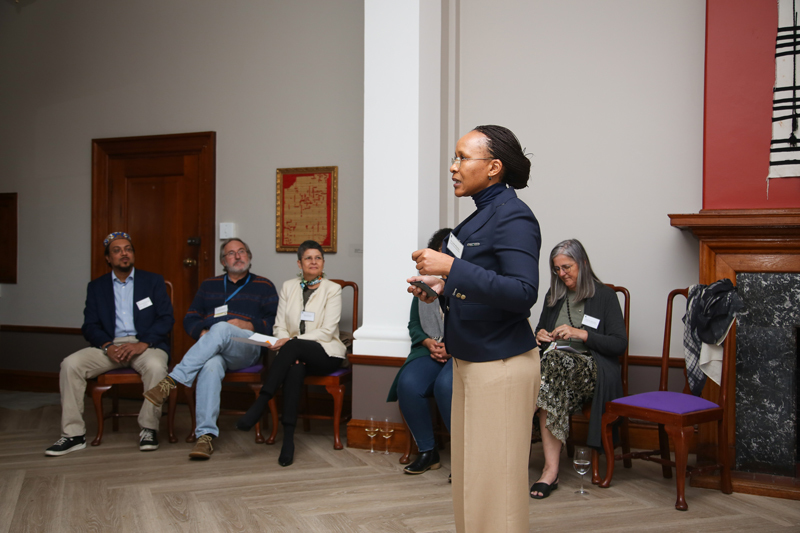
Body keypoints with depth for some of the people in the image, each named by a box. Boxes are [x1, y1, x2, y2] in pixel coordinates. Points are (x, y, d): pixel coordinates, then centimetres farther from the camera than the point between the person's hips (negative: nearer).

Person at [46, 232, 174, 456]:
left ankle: (149, 429, -18)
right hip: (110, 345, 2)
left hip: (145, 344, -2)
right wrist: (108, 346, -14)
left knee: (156, 366, -35)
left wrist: (143, 343, -16)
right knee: (70, 364, -22)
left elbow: (166, 318, 1)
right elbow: (90, 326, 6)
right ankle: (73, 434, -14)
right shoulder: (96, 287, 17)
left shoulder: (153, 281, 12)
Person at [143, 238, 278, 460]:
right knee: (211, 365, -36)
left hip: (247, 348, -2)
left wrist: (250, 325, -10)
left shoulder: (264, 286, 18)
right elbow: (189, 319, 19)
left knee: (221, 329, -36)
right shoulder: (209, 285, 27)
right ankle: (206, 435, -42)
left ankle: (172, 379, -39)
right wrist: (202, 332, -2)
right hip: (209, 348, 2)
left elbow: (275, 322, 6)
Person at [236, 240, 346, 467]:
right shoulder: (288, 287, 13)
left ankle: (259, 405, -37)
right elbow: (279, 326, 7)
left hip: (325, 353, -2)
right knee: (295, 369, -35)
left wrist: (291, 341, -19)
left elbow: (327, 331, -9)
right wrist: (291, 354, -14)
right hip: (296, 353, 2)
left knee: (293, 345, -35)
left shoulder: (332, 289, 1)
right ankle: (288, 437, -38)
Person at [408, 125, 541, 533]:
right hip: (470, 362, 10)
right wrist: (442, 289, 5)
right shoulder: (481, 215, 13)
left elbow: (523, 293, -25)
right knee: (468, 477, 17)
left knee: (494, 480, 0)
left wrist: (452, 267, -26)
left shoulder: (513, 217, -14)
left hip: (501, 366, -10)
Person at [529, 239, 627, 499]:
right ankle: (551, 469, -35)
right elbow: (540, 330, 27)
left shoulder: (604, 296, 6)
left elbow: (619, 344, -2)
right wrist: (540, 337, 2)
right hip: (558, 368, 4)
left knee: (554, 361, -36)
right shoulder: (553, 296, 21)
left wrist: (581, 334, -14)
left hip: (592, 370, -4)